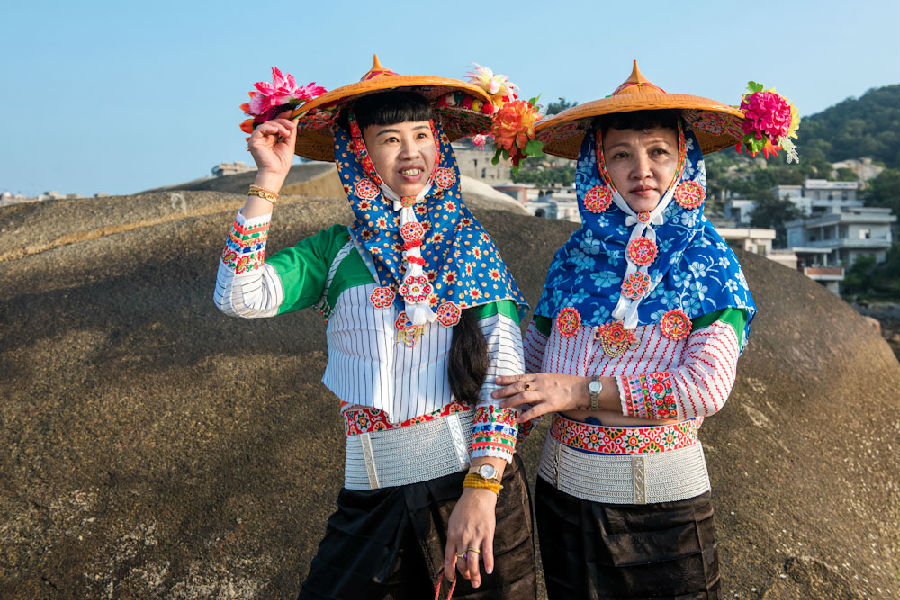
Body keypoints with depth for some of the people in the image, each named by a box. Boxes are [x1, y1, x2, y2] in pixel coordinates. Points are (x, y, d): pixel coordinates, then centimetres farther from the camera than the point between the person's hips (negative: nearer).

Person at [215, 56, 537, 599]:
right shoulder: (336, 251, 5)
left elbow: (505, 366, -5)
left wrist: (482, 487, -14)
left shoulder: (470, 245, 2)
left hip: (478, 475, 0)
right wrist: (270, 181, -10)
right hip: (375, 493, 1)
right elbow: (241, 298, -9)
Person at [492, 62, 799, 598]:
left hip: (664, 497, -2)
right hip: (566, 488, 3)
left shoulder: (708, 262, -6)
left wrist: (582, 391, -19)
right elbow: (530, 361, 12)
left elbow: (708, 385, -18)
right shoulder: (574, 258, 2)